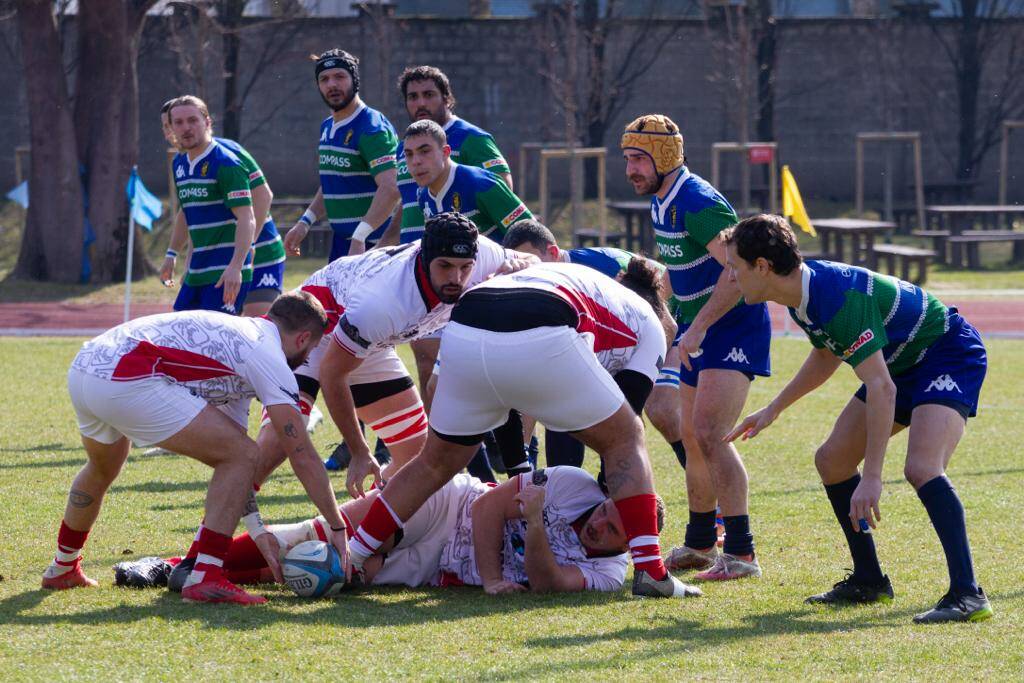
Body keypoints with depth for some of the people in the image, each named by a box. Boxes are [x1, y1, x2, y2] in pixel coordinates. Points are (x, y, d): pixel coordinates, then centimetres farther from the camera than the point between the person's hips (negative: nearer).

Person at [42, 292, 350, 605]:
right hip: (128, 384, -10)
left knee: (102, 469, 39)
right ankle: (205, 578, -6)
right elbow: (303, 457, 1)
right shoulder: (268, 357, 3)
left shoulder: (234, 334, 30)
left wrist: (257, 531, 31)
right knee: (241, 454, -2)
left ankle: (63, 568, 54)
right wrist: (338, 528, 8)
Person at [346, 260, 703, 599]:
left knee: (437, 462, 26)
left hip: (461, 335, 5)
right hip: (538, 339, -5)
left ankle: (348, 564, 28)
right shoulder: (651, 325, 27)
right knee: (626, 439, 15)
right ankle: (650, 571, 5)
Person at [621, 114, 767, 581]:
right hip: (697, 324, 10)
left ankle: (741, 554, -15)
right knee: (692, 437, 13)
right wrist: (679, 323, 21)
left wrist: (698, 327, -30)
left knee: (709, 434, -18)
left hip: (735, 325, -10)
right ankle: (700, 543, 27)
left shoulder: (697, 203, -22)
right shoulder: (662, 201, 9)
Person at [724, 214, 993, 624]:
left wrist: (872, 478, -38)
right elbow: (827, 356, 20)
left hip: (951, 355, -10)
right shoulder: (803, 294, -2)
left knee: (921, 467, -31)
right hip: (903, 365, 10)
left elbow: (881, 388, -37)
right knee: (831, 460, 9)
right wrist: (773, 409, 24)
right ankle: (868, 581, 20)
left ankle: (967, 595, -31)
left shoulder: (840, 298, -33)